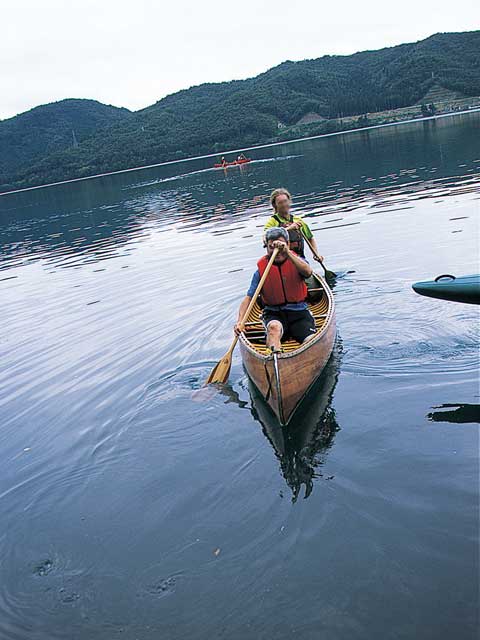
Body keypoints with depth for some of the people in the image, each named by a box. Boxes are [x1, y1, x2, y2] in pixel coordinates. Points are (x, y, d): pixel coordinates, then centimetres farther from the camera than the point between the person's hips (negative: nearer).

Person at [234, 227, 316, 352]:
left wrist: (287, 253, -32)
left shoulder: (296, 261, 3)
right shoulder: (261, 269, 1)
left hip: (299, 312, 1)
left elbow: (308, 272, -22)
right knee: (274, 327, -37)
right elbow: (248, 297, -5)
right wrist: (239, 321, -20)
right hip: (274, 314, -1)